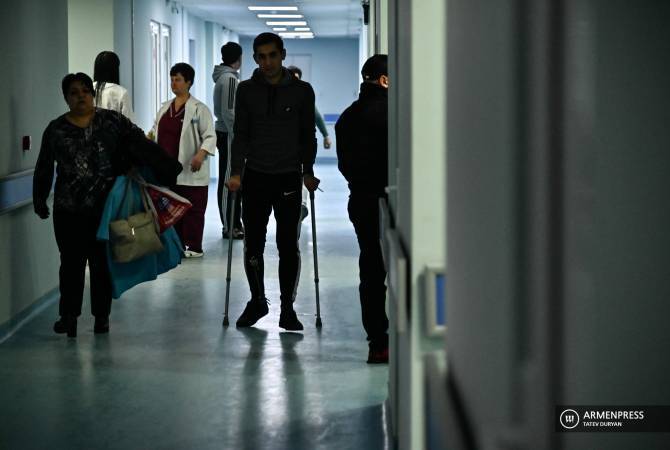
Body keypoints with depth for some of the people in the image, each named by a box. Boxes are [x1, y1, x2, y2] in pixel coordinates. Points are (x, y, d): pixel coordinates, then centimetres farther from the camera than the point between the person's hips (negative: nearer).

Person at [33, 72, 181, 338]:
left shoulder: (113, 122, 1)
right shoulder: (56, 130, 5)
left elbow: (141, 145, -7)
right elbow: (44, 169, 12)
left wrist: (167, 170, -17)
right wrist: (40, 201, 13)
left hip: (105, 209, 0)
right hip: (69, 212, 0)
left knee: (103, 263, 7)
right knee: (71, 263, 3)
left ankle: (101, 315, 17)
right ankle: (69, 314, 14)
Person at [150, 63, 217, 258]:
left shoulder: (199, 109, -6)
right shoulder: (165, 108, 15)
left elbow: (210, 136, -10)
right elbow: (155, 131, 23)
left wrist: (201, 154, -25)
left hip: (190, 171, -6)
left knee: (192, 209, -2)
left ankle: (194, 247, 5)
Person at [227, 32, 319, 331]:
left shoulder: (302, 91, 2)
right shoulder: (246, 90, 5)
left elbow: (308, 135, 5)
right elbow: (240, 134, 4)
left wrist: (307, 172, -3)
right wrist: (237, 172, -6)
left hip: (289, 178, -1)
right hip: (255, 177, 1)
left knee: (288, 246, -1)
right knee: (253, 245, 5)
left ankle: (287, 308, 8)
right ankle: (257, 301, 22)